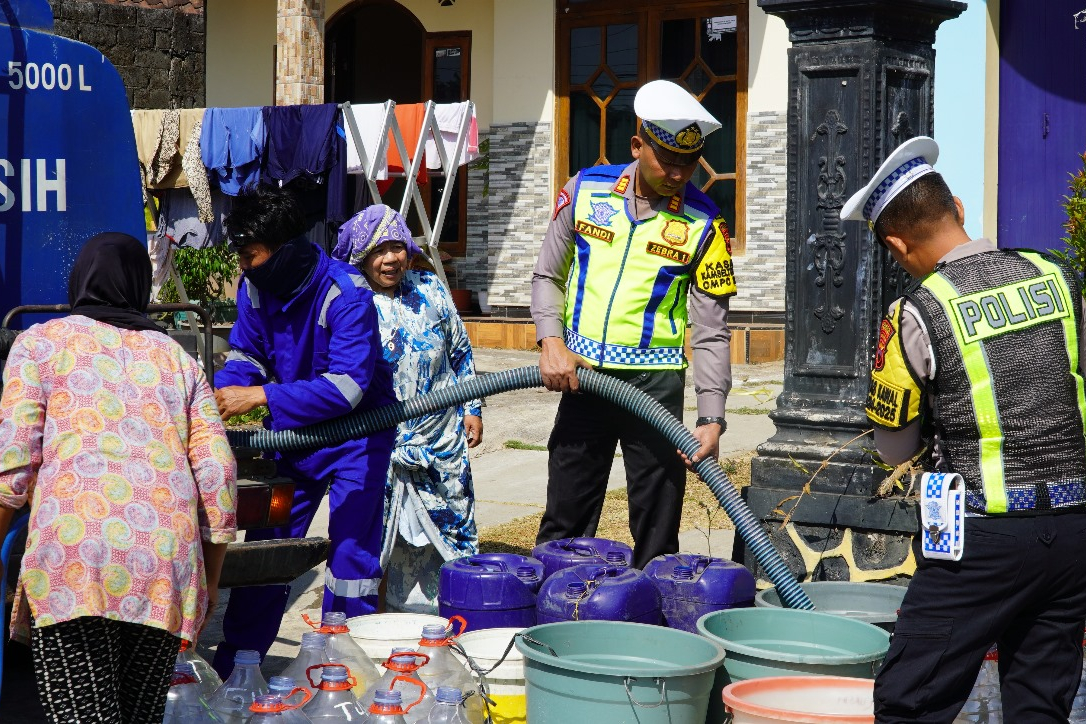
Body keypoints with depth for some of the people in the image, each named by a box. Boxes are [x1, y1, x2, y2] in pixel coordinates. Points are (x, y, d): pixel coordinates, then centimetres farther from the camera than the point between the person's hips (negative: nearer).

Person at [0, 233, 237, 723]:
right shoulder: (177, 358, 22)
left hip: (74, 552, -3)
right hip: (169, 567, 4)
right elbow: (217, 472, 14)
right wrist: (210, 580, 21)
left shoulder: (42, 342, 13)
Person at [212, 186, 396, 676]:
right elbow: (246, 355, 1)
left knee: (351, 552, -4)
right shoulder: (255, 286, -10)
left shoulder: (346, 294, -29)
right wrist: (216, 398, -21)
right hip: (291, 430, 6)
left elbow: (347, 386, -36)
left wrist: (259, 397, -38)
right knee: (266, 543, 9)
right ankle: (234, 667, 17)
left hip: (354, 433, -6)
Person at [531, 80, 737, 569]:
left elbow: (711, 332, -5)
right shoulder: (586, 190, 0)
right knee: (564, 522, 10)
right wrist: (551, 342, -8)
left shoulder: (703, 224, -5)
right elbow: (547, 275, 9)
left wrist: (711, 419, -13)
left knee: (656, 530, 3)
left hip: (655, 381, -2)